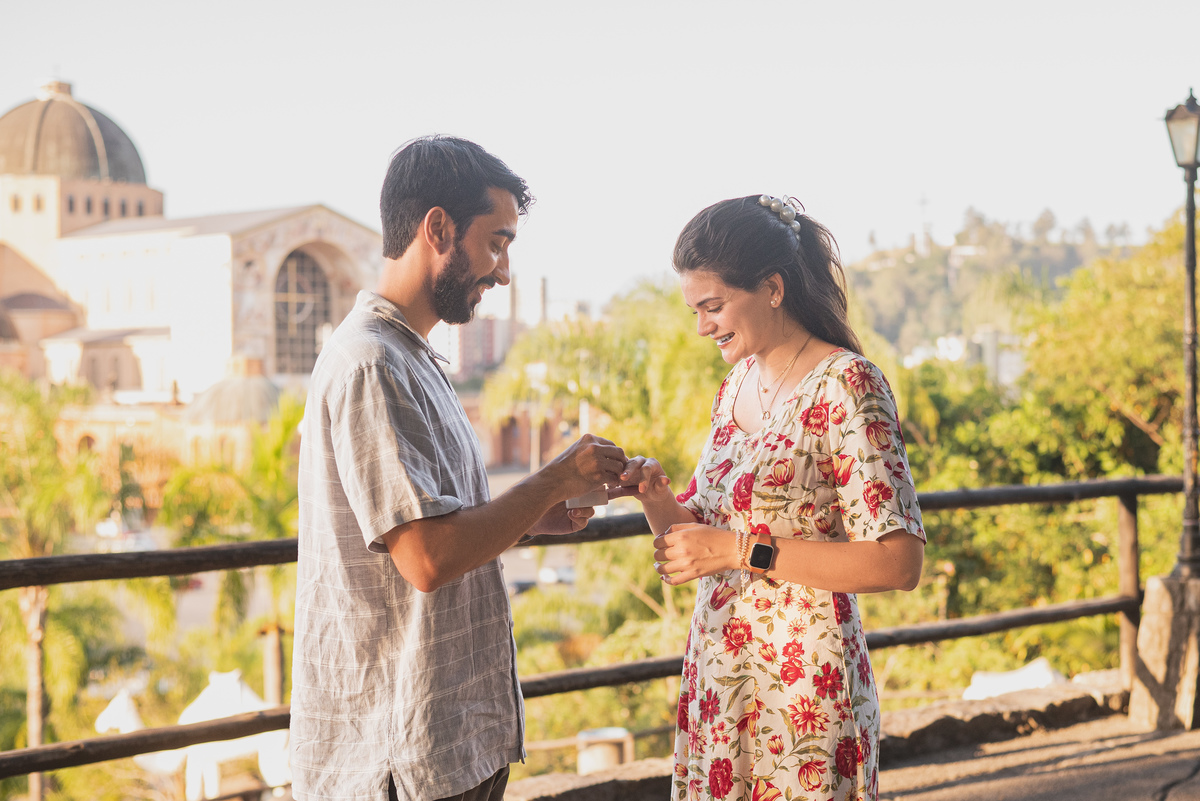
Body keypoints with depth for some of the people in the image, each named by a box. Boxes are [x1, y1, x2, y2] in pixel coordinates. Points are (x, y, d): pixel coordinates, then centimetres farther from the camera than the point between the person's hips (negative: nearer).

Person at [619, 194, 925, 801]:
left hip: (802, 685, -7)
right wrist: (652, 492, -5)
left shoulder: (844, 384, -13)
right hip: (717, 676, 7)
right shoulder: (738, 382, 10)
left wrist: (743, 552, -21)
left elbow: (899, 562, -19)